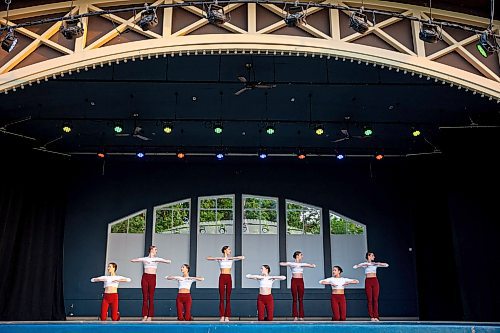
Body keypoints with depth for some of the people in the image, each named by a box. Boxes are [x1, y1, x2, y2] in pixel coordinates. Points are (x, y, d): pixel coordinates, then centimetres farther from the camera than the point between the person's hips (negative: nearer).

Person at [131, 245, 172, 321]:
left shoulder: (157, 259, 13)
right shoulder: (145, 258, 11)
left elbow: (168, 261, 4)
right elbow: (132, 260, 2)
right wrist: (143, 261, -9)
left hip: (152, 278, 0)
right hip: (145, 277, 0)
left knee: (151, 297, -3)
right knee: (145, 297, -2)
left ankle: (150, 316, -1)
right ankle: (145, 315, 2)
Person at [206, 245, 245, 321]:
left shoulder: (231, 259, 9)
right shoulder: (219, 259, 5)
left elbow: (242, 257, -2)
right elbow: (208, 258, -4)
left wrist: (232, 257, -6)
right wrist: (218, 258, -9)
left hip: (229, 278, 2)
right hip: (222, 277, -2)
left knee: (228, 298, 0)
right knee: (221, 298, -3)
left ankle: (227, 316, 2)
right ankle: (222, 316, 0)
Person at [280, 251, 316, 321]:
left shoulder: (303, 264, 14)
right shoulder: (291, 263, 5)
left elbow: (313, 266, 7)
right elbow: (281, 264, -7)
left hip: (301, 281, 3)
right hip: (294, 281, -3)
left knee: (301, 299, 1)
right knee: (294, 299, -2)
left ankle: (301, 316, 3)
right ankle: (295, 316, 0)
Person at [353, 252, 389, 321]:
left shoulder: (375, 264, 11)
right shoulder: (364, 264, 5)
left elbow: (386, 265, 3)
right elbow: (354, 267, -8)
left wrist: (378, 263, -7)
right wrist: (363, 265, -14)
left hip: (375, 281, 2)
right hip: (368, 281, -2)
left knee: (375, 299, -2)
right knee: (369, 300, -3)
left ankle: (376, 316, 0)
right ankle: (371, 317, -1)